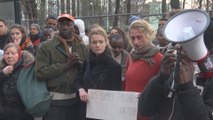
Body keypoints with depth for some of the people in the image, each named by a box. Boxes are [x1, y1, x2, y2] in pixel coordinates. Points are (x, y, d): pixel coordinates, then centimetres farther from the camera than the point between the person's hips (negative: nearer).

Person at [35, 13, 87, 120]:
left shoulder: (81, 46, 10)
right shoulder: (45, 47, -2)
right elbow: (40, 73, -12)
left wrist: (80, 63, -12)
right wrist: (65, 65, -16)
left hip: (76, 99, 4)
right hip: (55, 101, -3)